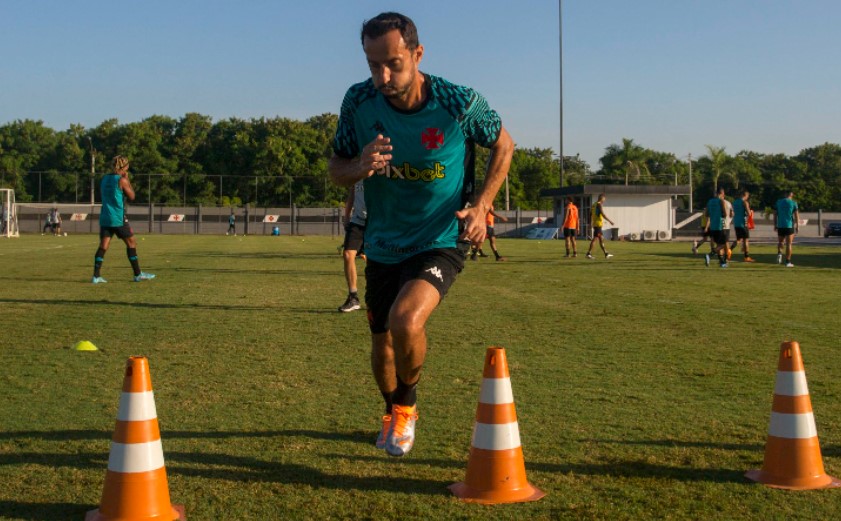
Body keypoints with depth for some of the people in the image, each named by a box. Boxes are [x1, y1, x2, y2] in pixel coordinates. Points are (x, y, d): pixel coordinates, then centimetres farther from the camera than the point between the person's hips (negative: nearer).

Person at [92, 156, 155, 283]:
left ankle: (96, 276, -7)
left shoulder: (104, 178, 11)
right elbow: (131, 196, -2)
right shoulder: (122, 180, -8)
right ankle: (138, 274, 8)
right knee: (131, 242, 6)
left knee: (103, 246, 2)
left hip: (105, 218, 6)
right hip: (118, 218, -6)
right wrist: (127, 179, 5)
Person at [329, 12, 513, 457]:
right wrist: (360, 167, -23)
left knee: (405, 321, -29)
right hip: (383, 246, 4)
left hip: (440, 242, -4)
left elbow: (503, 145, 1)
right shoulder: (359, 102, -12)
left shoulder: (459, 103, -19)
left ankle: (407, 405, 3)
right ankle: (391, 412, 47)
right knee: (382, 343, 14)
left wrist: (480, 205, -11)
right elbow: (336, 168, 1)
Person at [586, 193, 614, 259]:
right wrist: (610, 221, -12)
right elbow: (603, 214, -18)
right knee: (595, 238, -9)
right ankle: (589, 253, -11)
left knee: (601, 239, 12)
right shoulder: (599, 204, -11)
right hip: (598, 224, -10)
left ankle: (606, 254, 16)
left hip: (595, 224, 10)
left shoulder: (594, 205, 17)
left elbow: (590, 214, 20)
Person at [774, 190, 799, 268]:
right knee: (788, 244, 1)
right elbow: (796, 215, -4)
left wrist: (775, 225, 12)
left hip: (780, 226, 3)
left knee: (780, 242, 20)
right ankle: (788, 262, 0)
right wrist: (797, 226, 2)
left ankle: (779, 254, -8)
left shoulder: (778, 202, 6)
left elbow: (775, 214, 6)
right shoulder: (793, 203, -2)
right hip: (789, 226, -2)